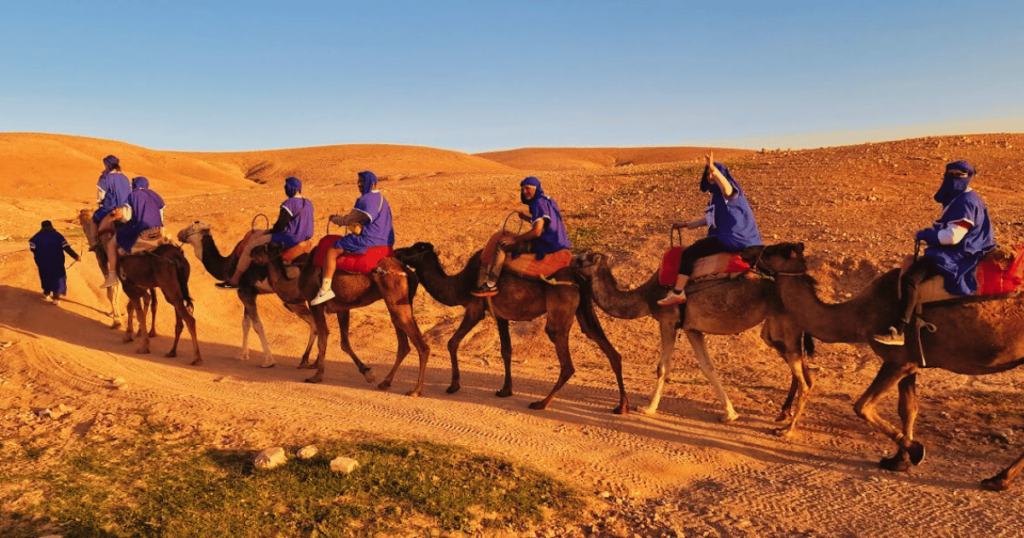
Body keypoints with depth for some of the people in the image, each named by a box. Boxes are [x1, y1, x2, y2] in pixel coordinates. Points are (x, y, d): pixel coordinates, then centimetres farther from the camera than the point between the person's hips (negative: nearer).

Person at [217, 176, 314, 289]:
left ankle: (234, 280, 9)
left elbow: (280, 226, -19)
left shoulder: (289, 204, -20)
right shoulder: (308, 203, 6)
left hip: (287, 239, -10)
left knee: (250, 247, 0)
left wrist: (272, 230, 3)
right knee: (254, 235, 21)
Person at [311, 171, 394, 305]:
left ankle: (325, 289, -15)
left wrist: (334, 219, 5)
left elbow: (348, 220, -13)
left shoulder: (366, 199, -15)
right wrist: (342, 218, 19)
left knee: (332, 251, -11)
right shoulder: (381, 198, 18)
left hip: (369, 240, -11)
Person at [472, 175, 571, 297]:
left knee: (502, 245, -11)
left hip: (544, 245, -11)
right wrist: (527, 218, 18)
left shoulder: (538, 203, -16)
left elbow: (537, 231, -24)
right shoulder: (548, 200, 15)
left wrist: (515, 239, -15)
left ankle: (490, 285, -7)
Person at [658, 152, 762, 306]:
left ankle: (677, 293, -14)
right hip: (728, 236, 11)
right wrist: (687, 224, 26)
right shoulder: (717, 195, 19)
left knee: (689, 253, -15)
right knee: (698, 244, 30)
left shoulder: (728, 192, -11)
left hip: (734, 239, -11)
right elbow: (709, 218, 27)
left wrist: (714, 169, -50)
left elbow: (728, 190, -39)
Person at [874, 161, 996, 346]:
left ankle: (898, 332, -29)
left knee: (909, 278, -26)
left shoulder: (966, 201, -17)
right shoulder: (957, 198, 16)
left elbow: (953, 236, -23)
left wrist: (926, 234, -10)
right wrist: (929, 235, 8)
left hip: (957, 256, -12)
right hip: (950, 253, 12)